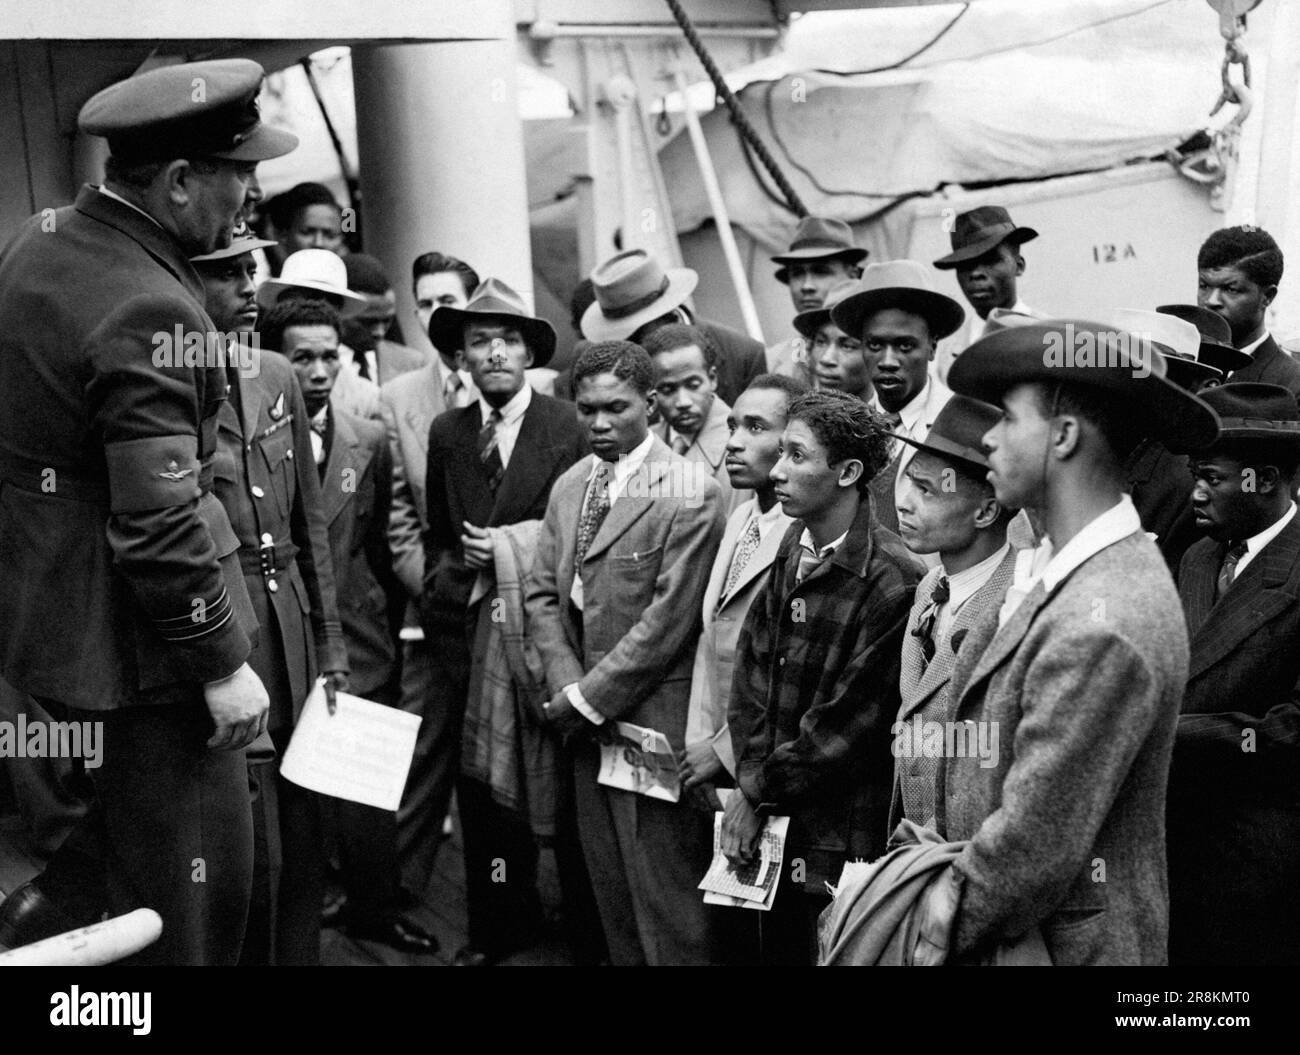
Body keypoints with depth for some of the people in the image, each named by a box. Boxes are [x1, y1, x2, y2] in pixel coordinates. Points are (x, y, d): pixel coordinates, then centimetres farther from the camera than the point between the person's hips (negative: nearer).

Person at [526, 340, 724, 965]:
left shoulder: (689, 494, -12)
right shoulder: (569, 486, 11)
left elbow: (668, 620, -15)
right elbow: (543, 595, 11)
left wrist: (588, 698, -11)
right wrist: (567, 688, -4)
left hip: (651, 720, -6)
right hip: (584, 722, 6)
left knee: (665, 895, 2)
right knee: (609, 886, 15)